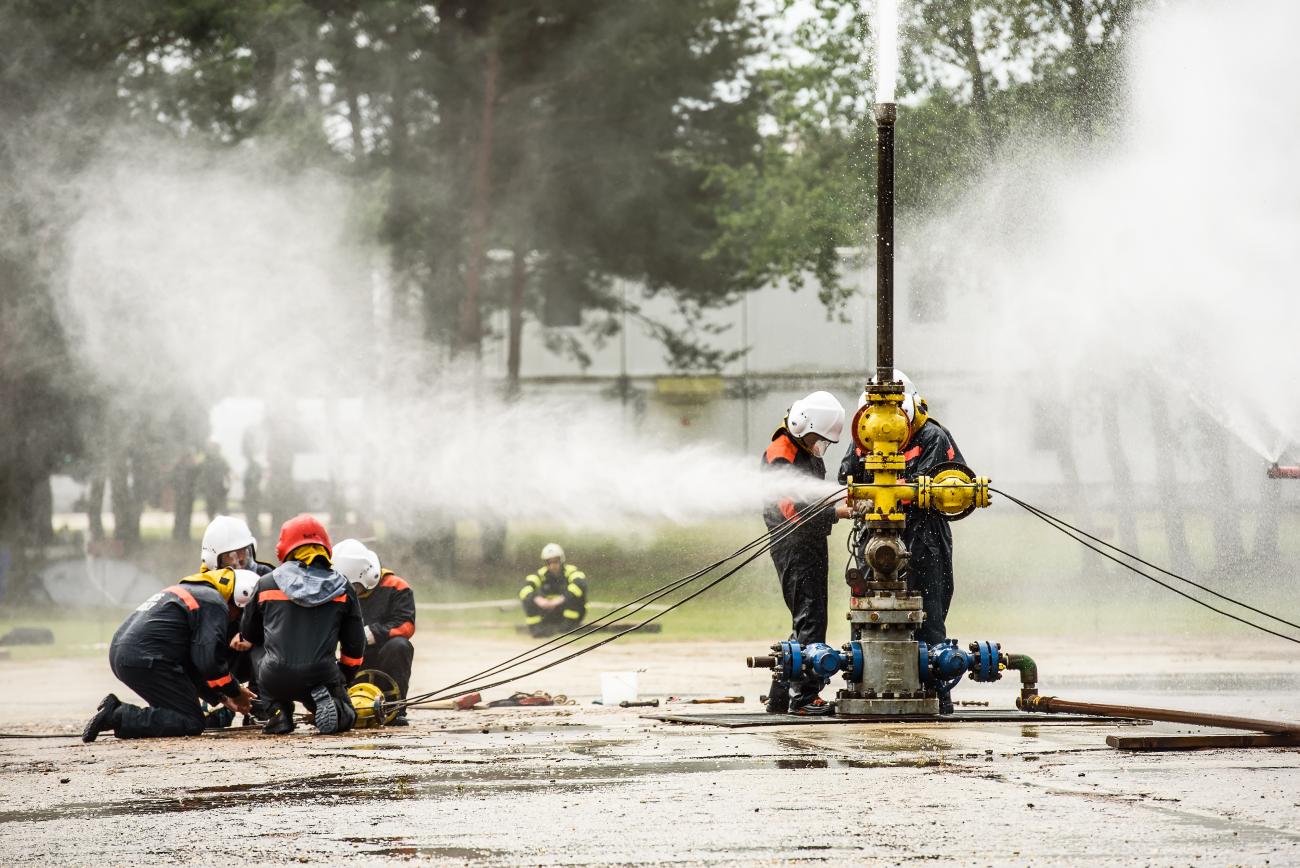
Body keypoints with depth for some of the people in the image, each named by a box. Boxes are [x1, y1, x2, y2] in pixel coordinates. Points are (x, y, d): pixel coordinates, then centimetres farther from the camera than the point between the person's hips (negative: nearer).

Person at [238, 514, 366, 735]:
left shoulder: (266, 584, 9)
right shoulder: (342, 588, 10)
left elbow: (248, 636, 24)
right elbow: (355, 644, 14)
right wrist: (343, 679, 32)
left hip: (275, 679, 1)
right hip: (322, 674, 0)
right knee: (345, 717, 26)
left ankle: (279, 711, 11)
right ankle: (323, 699, -9)